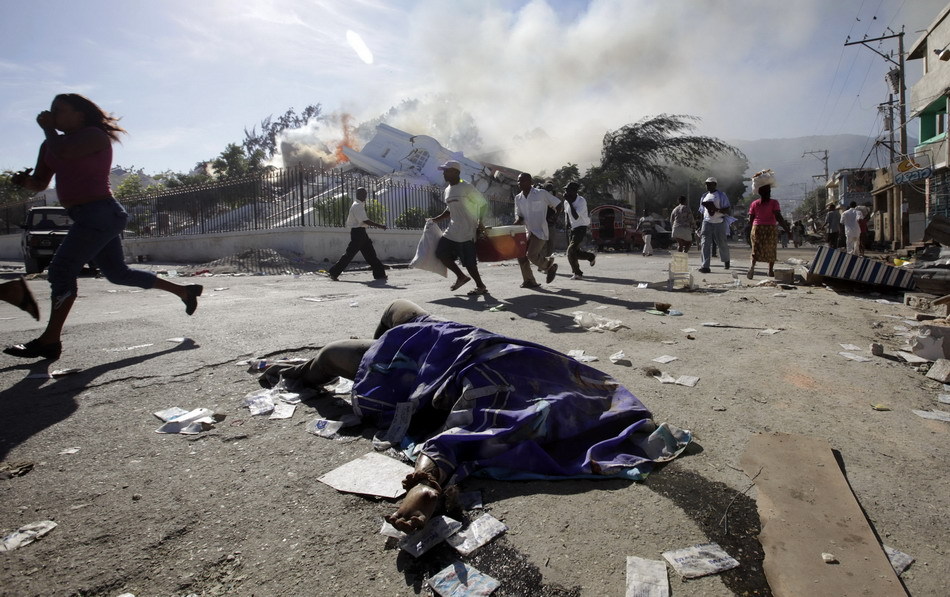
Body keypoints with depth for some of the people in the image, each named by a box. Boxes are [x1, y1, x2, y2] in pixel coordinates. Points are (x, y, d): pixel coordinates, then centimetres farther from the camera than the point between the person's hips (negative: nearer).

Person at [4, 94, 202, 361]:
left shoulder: (94, 135, -7)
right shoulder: (53, 143, 17)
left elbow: (63, 151, -26)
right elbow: (40, 183, 16)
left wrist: (48, 128, -6)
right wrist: (24, 180, -7)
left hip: (99, 213, -10)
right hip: (87, 217, 10)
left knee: (62, 269, -13)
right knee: (118, 273, 15)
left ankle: (49, 341, -9)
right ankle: (184, 291, 25)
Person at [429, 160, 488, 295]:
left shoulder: (467, 187, -11)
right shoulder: (448, 190, 14)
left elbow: (483, 204, -8)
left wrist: (481, 224, -13)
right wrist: (436, 219, 14)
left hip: (467, 232, -8)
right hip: (452, 231, 9)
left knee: (468, 261, -6)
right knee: (440, 252, 5)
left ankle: (481, 286, 11)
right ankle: (461, 277, 18)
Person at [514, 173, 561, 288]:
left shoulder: (541, 193, -9)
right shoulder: (518, 198, 7)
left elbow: (558, 204, -2)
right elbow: (518, 215, 9)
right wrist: (517, 222, -13)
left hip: (540, 231, -6)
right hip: (527, 231, 6)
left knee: (531, 255, -17)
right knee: (520, 254, -3)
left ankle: (549, 266, 11)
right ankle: (529, 280, 9)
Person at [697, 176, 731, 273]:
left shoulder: (721, 195, -2)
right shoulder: (704, 196, 14)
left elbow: (728, 209, -7)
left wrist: (716, 210, -23)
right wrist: (701, 226, 17)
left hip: (719, 223, -4)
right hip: (707, 223, 4)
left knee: (722, 244, 8)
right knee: (705, 244, -10)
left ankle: (726, 261, 36)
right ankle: (705, 266, -15)